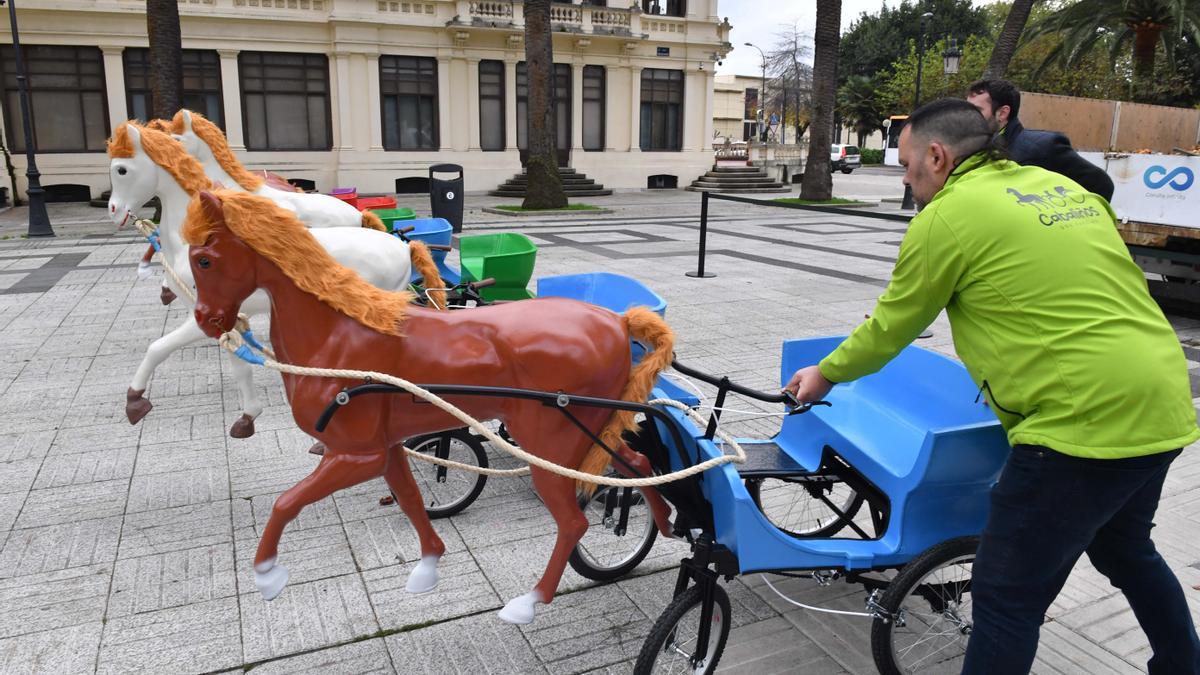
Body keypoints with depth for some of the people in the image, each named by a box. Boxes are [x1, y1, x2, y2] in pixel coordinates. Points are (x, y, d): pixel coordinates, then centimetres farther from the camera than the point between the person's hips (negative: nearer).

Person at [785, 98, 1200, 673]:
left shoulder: (946, 217, -8)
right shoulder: (1061, 187, 15)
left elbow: (889, 329, 1)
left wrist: (826, 374, 17)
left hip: (1087, 422, -9)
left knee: (1007, 598, 2)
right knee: (1125, 550, 32)